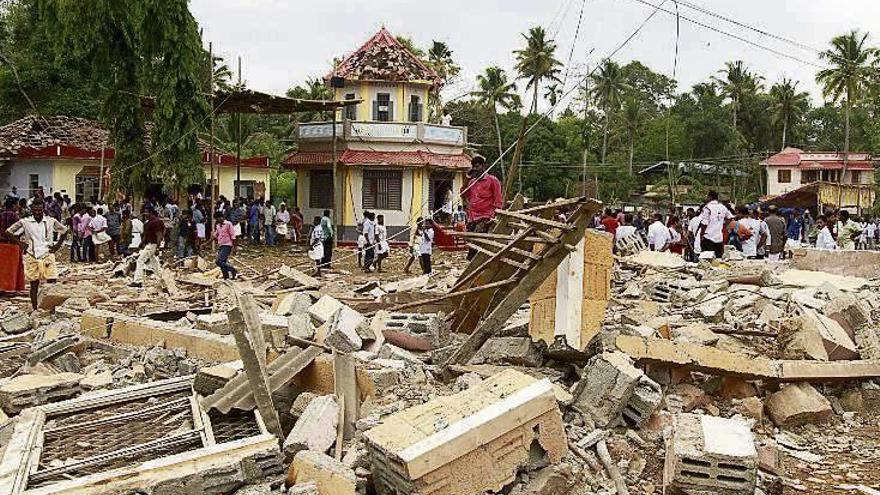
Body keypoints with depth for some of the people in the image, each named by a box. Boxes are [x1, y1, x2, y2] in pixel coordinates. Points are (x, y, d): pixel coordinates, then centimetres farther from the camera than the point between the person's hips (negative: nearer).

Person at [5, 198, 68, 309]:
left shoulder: (51, 221, 2)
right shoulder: (24, 222, -1)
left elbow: (64, 231, 15)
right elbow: (8, 232, 5)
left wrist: (58, 245, 6)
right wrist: (20, 243, 0)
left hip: (48, 256, 0)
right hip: (31, 258, 0)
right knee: (34, 286, 5)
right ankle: (35, 310, 14)